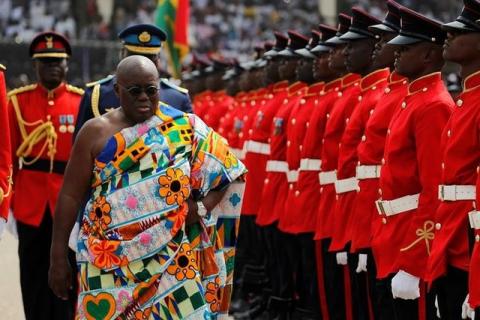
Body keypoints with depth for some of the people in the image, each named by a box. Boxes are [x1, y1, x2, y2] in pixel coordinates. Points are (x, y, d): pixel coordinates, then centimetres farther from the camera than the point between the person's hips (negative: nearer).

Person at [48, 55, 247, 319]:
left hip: (172, 261, 0)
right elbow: (70, 195, 2)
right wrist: (58, 258, 0)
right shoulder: (96, 132, 2)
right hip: (109, 262, 0)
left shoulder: (185, 129, 3)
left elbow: (229, 171, 7)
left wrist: (201, 207, -10)